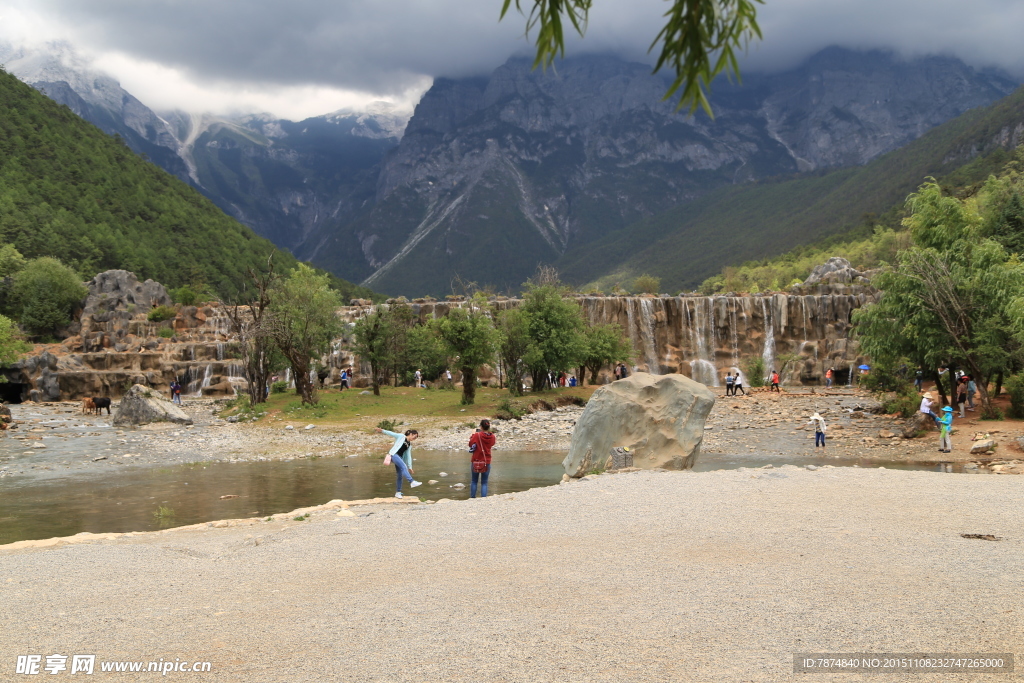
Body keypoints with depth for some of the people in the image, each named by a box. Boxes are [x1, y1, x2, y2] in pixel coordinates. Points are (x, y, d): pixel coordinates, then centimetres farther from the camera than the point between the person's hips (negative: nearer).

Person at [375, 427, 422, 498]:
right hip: (394, 454, -7)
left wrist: (410, 467, 16)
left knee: (399, 475, 2)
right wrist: (382, 431, -14)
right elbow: (392, 434, -2)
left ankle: (398, 492, 8)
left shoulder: (409, 444, 21)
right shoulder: (401, 437, 5)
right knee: (403, 466, -27)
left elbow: (408, 456, 20)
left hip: (399, 458, 7)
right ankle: (412, 482, -38)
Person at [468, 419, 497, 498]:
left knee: (474, 481, 12)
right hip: (487, 462, 2)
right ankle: (483, 498, -2)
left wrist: (473, 435, 9)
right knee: (484, 483, 7)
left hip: (476, 461, -2)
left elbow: (470, 444, -2)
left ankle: (472, 498, 12)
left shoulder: (477, 435, -14)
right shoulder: (492, 437, -5)